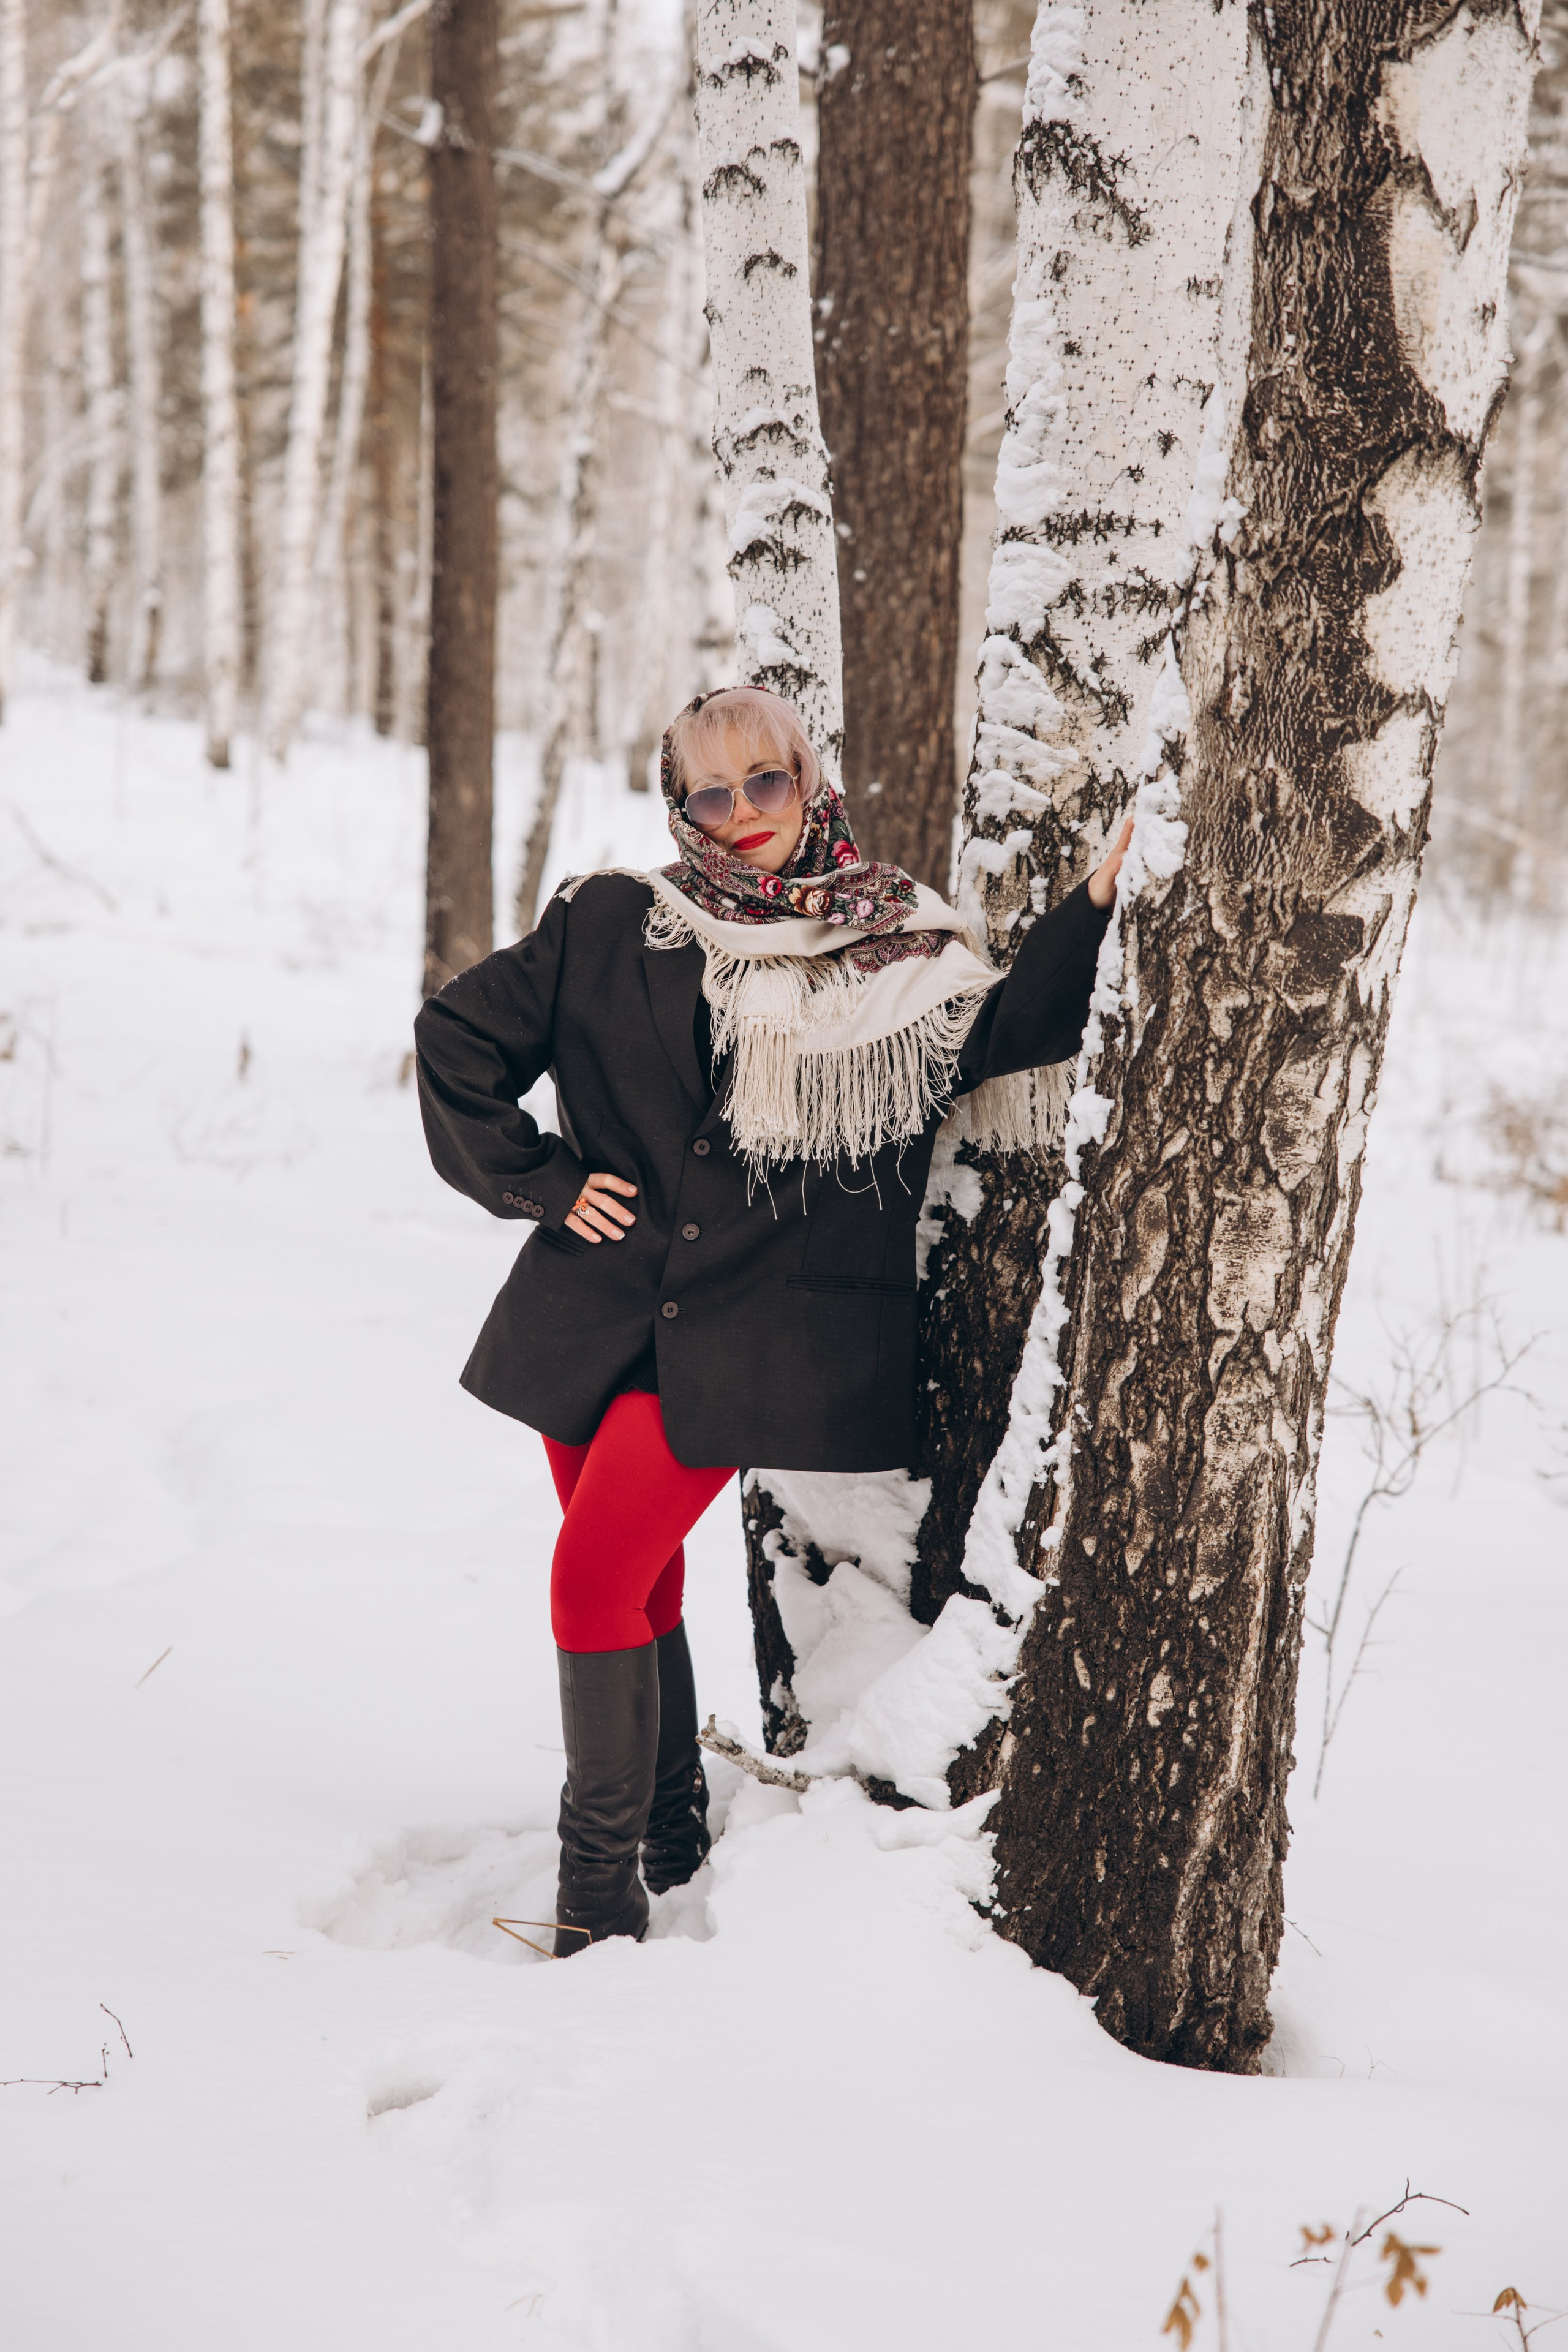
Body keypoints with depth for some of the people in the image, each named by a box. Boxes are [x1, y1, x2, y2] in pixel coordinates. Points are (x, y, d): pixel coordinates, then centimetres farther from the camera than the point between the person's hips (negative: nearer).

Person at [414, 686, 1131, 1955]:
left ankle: (605, 1888, 2)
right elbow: (458, 1035, 11)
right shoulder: (611, 927, 5)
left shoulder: (899, 954, 3)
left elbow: (1004, 1035, -10)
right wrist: (538, 1180, 4)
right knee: (642, 1587, 11)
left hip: (745, 1337, -3)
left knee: (599, 1580, -11)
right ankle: (672, 1840, 30)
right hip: (599, 1313, 3)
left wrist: (1091, 910, -20)